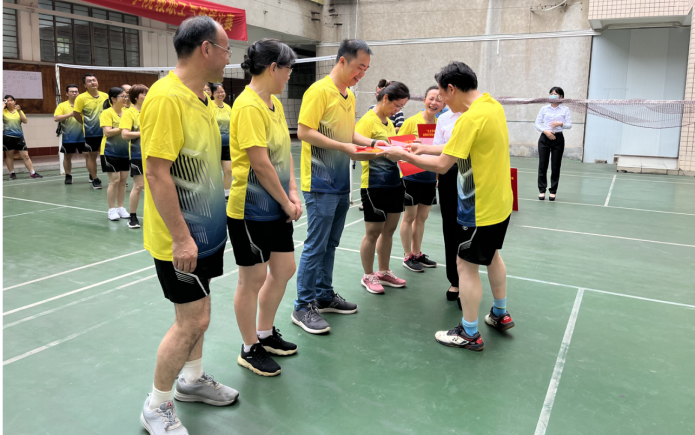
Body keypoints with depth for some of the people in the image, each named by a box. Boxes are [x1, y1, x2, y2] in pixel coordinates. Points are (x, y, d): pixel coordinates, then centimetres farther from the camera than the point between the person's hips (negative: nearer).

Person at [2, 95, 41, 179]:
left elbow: (25, 121, -3)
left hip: (19, 137, 2)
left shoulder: (19, 111, 10)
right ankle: (12, 173, 15)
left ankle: (32, 173, 1)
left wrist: (19, 111, -13)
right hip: (7, 137, -2)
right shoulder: (4, 111, 3)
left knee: (26, 156, 0)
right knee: (9, 156, 6)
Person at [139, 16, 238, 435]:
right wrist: (180, 238, -23)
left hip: (204, 230, 9)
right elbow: (156, 173, -24)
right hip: (181, 237, -9)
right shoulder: (166, 97, -21)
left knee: (196, 312, 20)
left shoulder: (201, 97, 8)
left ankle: (192, 379, 39)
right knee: (193, 321, -2)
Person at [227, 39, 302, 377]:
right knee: (253, 277, 4)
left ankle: (265, 333, 35)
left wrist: (292, 193, 0)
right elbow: (260, 162, -22)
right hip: (250, 208, -9)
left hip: (276, 206, 9)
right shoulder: (249, 105, -18)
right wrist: (286, 202, -13)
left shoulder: (275, 103, 11)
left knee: (284, 268, 15)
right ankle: (250, 349, 23)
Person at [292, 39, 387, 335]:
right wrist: (345, 148, -21)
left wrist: (371, 142, 6)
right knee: (316, 245, -3)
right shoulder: (319, 90, -11)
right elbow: (304, 131, -18)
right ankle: (303, 306, 9)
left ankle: (324, 296, 28)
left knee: (330, 244, 15)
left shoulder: (349, 95, 15)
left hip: (341, 182, 8)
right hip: (321, 183, -8)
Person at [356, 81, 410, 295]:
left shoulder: (389, 122, 14)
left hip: (394, 182, 8)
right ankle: (368, 276, 20)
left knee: (389, 229, 14)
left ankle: (384, 272, 29)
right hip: (375, 185, -8)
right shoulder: (367, 121, -12)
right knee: (373, 232, 3)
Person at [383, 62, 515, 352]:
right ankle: (500, 315, 41)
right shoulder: (493, 105, 4)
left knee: (466, 265, 2)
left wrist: (403, 155, -12)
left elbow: (442, 165, -24)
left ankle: (469, 334, 14)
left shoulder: (470, 118, -24)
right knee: (492, 255, 25)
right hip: (501, 201, 10)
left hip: (480, 208, -10)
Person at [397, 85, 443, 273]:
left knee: (422, 217, 14)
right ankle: (408, 257, 19)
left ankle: (417, 253, 28)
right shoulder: (412, 121, -10)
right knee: (410, 217, 6)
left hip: (430, 178, 5)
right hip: (412, 176, -5)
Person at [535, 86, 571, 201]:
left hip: (558, 139, -1)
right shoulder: (544, 108, 6)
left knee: (555, 166, 2)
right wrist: (545, 131, -13)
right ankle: (542, 190, 9)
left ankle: (553, 191, 11)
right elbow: (537, 124, 3)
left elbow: (569, 125, -3)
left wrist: (560, 124, -23)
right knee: (542, 165, 0)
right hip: (544, 138, 1)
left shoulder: (565, 109, 2)